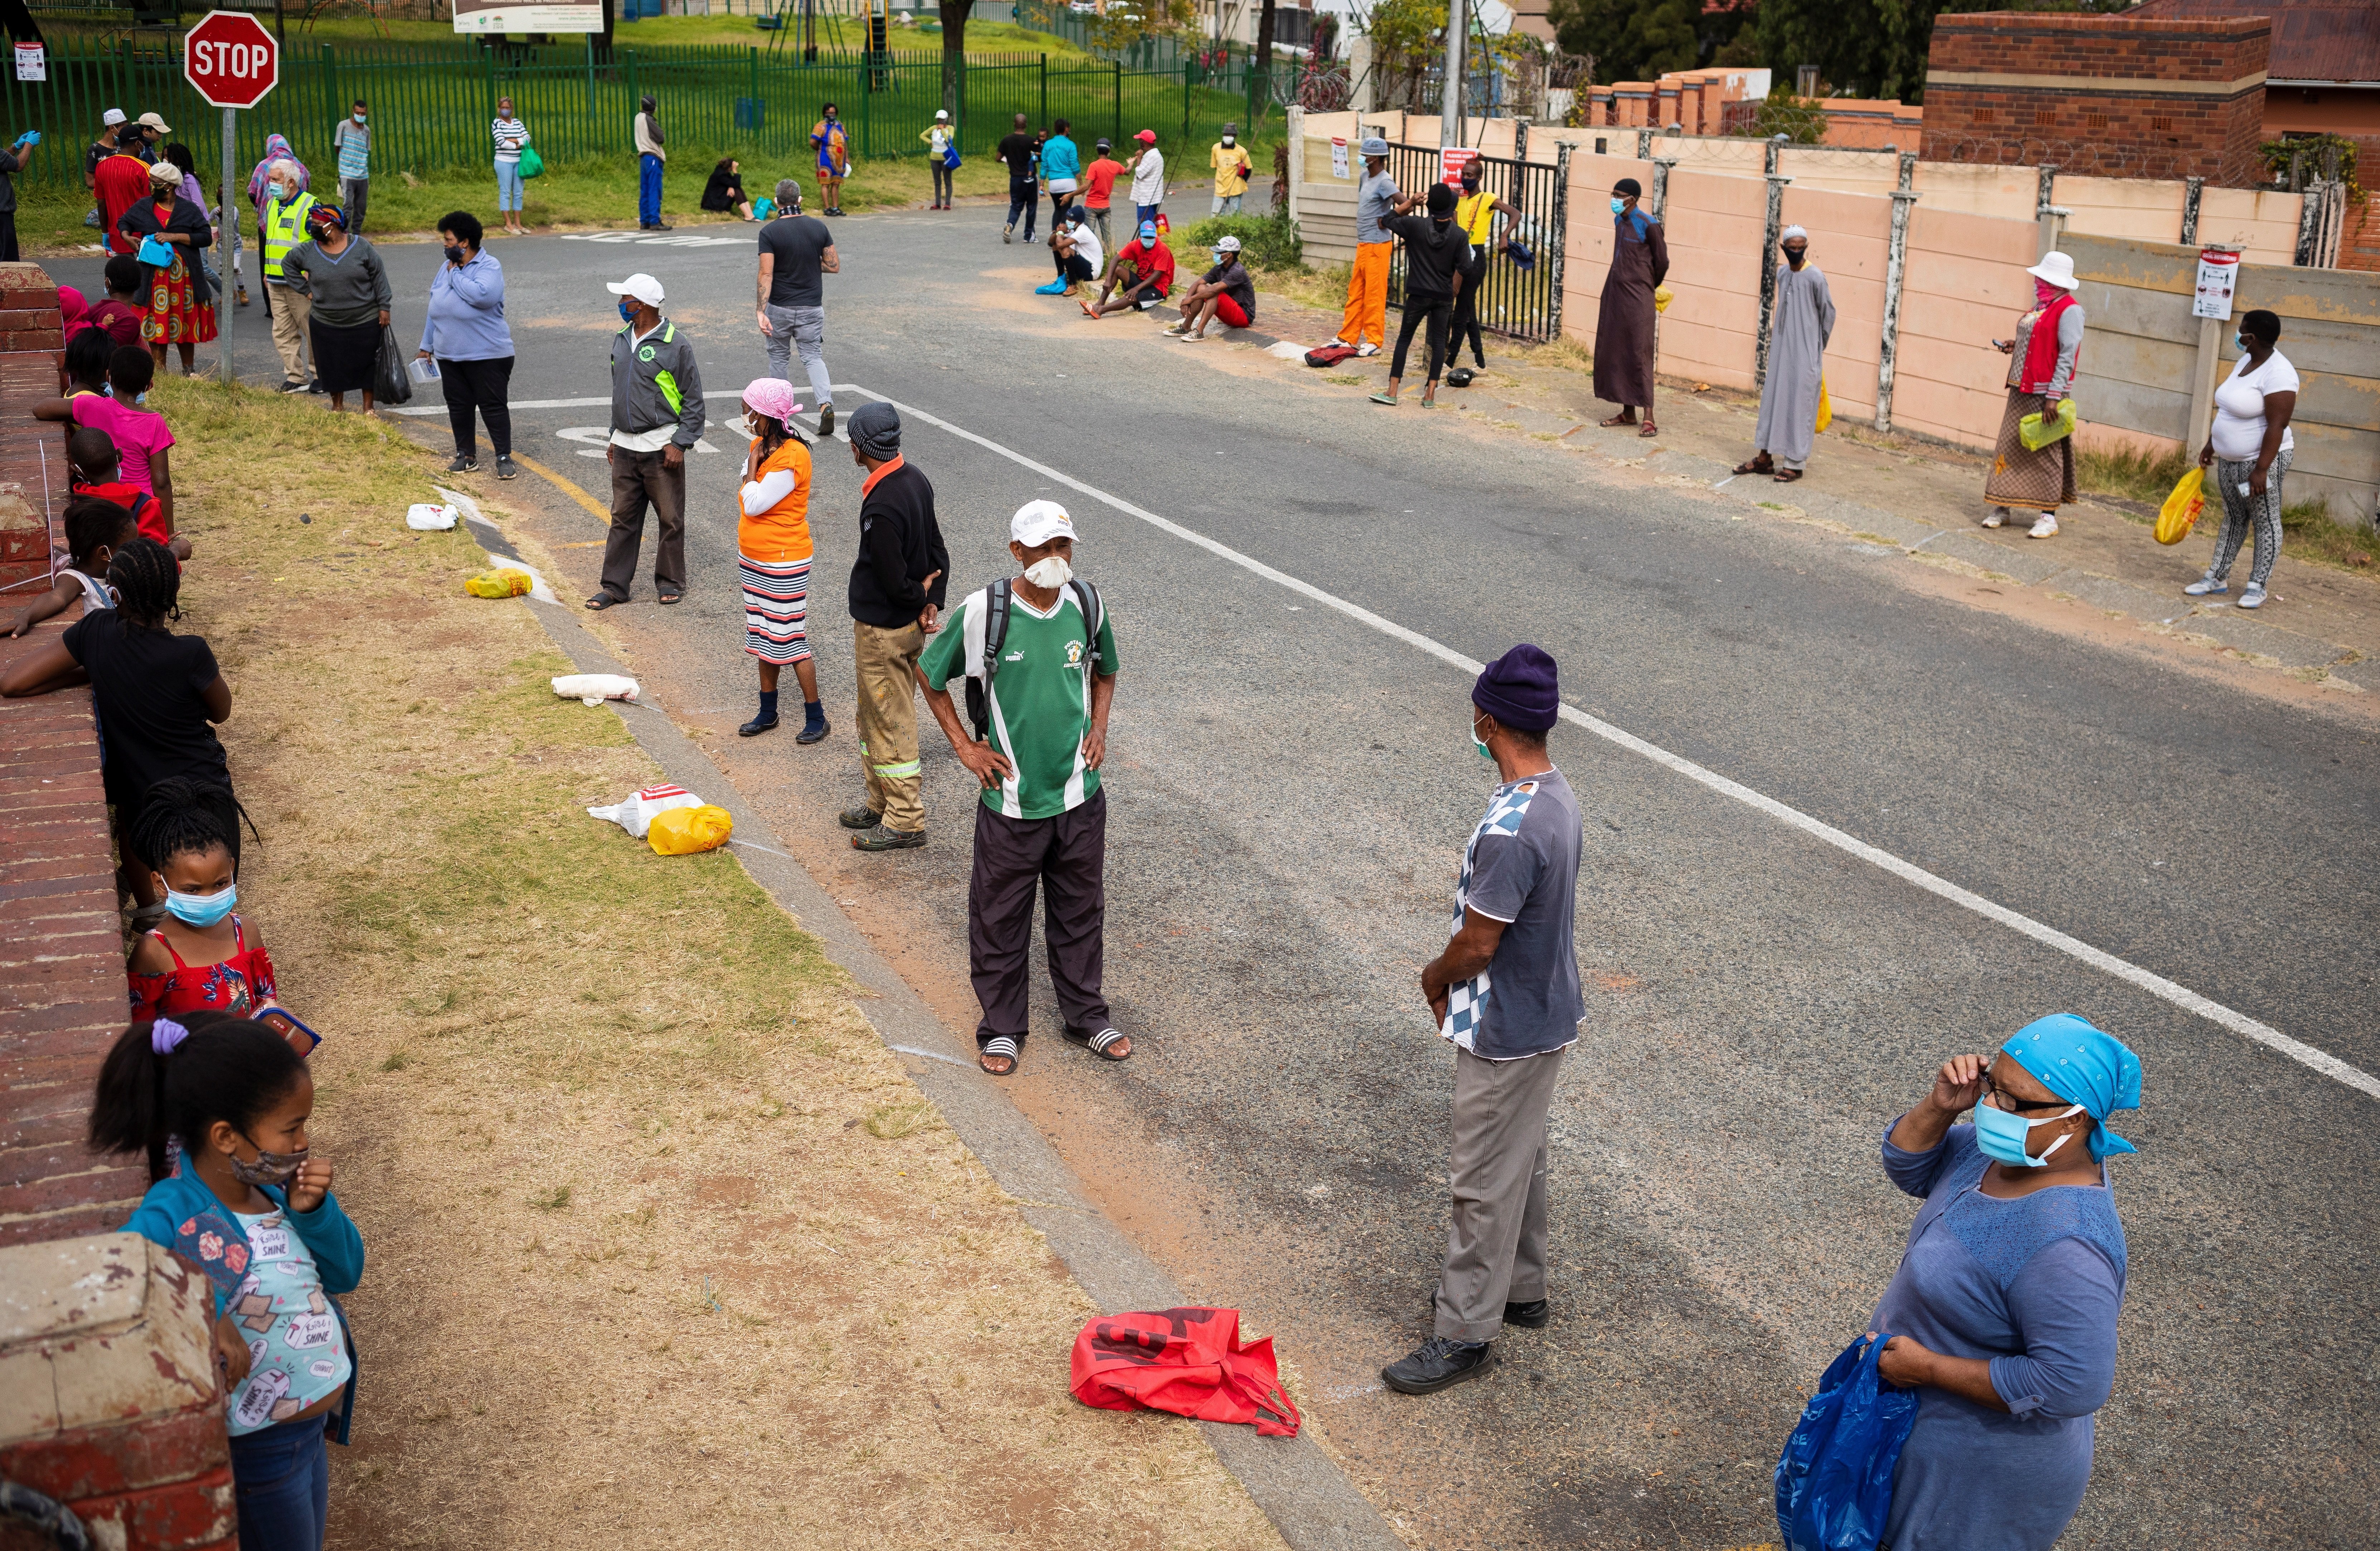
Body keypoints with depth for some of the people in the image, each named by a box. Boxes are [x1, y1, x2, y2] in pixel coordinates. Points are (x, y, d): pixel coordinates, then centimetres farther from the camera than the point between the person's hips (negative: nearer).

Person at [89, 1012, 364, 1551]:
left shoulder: (270, 1186, -5)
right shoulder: (174, 1218, -25)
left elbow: (344, 1275, 3)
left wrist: (314, 1211, -14)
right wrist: (199, 1308, -44)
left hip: (314, 1425, 7)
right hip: (256, 1449, -7)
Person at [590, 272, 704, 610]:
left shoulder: (676, 345, -11)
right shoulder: (621, 341, 10)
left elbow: (693, 401, -8)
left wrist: (680, 443, -14)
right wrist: (615, 437, 18)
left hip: (661, 448, -6)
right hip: (625, 447, 6)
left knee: (670, 518, 4)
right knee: (623, 517, 8)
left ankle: (670, 581, 18)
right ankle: (615, 586, 14)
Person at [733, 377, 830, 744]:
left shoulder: (791, 456, -24)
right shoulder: (761, 445, 4)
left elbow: (755, 504, -26)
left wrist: (753, 465, -16)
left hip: (783, 564, -9)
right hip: (754, 560, 9)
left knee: (788, 639, -2)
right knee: (764, 636, 17)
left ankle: (816, 717, 10)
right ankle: (768, 712, 28)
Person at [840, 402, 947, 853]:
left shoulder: (880, 508, -29)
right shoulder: (916, 478, 0)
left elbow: (894, 582, -24)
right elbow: (937, 550, 6)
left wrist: (921, 596, -5)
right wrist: (933, 601, -1)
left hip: (883, 629, -10)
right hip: (908, 625, 10)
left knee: (890, 723, 3)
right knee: (875, 718, 22)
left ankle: (905, 821, 14)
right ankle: (881, 804, 35)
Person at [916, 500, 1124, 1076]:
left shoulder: (1086, 605, -3)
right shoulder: (984, 612, -14)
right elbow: (929, 675, 0)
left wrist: (1099, 728, 3)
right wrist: (965, 747, -3)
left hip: (1080, 794, 3)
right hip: (1012, 797, -3)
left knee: (1081, 910, 16)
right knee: (1000, 918, 9)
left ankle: (1086, 1015, 33)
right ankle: (1002, 1027, 26)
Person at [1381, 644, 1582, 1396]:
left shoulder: (1512, 829, -32)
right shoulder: (1557, 796, 0)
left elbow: (1476, 944, -25)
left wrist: (1436, 978, -4)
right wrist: (1457, 980, 12)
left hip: (1508, 1031, -9)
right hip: (1542, 1011, 10)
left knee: (1484, 1180, 4)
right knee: (1521, 1159, 24)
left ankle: (1465, 1333, 17)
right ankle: (1519, 1289, 41)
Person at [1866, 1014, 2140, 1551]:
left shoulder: (2065, 1245, -36)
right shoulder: (2002, 1146, -10)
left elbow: (2072, 1385, -35)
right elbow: (1908, 1167, 4)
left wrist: (1929, 1368, -27)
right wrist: (1940, 1106, -17)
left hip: (1985, 1470, -8)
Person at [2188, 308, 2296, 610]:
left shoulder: (2277, 372, -22)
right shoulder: (2247, 360, 7)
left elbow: (2277, 426, -24)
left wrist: (2261, 470, -26)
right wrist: (2211, 444, 20)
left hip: (2260, 461, -9)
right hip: (2230, 460, 9)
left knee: (2266, 523, 1)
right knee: (2233, 518, 16)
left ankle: (2257, 587, 5)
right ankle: (2217, 577, 22)